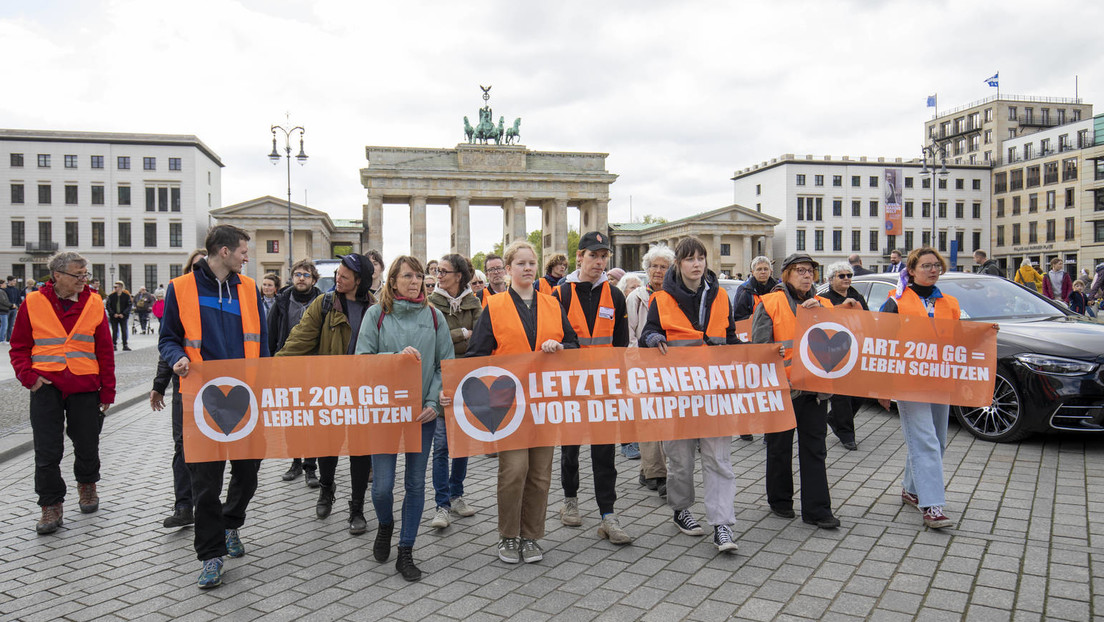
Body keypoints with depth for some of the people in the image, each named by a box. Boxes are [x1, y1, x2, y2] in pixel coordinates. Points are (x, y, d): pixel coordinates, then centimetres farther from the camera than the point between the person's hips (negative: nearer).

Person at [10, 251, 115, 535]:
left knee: (87, 445, 12)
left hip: (85, 386, 1)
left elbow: (105, 350, 5)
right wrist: (29, 376, -9)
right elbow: (18, 347, 7)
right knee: (47, 452, 1)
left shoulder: (93, 303, 2)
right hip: (46, 386, -1)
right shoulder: (33, 303, 0)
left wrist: (107, 391, 3)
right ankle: (51, 506, 13)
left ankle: (87, 485, 38)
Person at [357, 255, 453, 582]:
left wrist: (434, 402, -7)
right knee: (382, 485, -1)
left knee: (416, 483, 6)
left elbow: (446, 364, 5)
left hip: (422, 412, 2)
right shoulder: (376, 314, 1)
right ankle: (385, 525, 33)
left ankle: (405, 552, 20)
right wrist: (397, 357, -19)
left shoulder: (434, 316, 5)